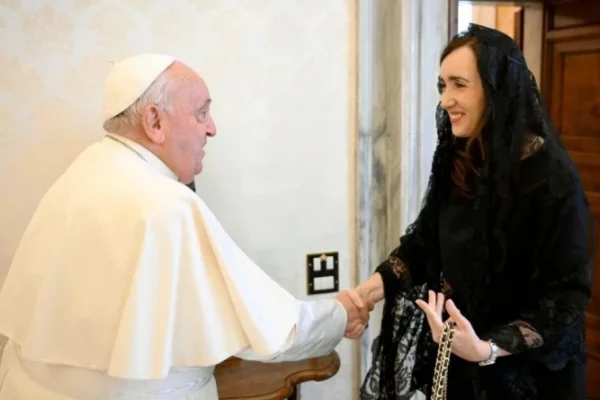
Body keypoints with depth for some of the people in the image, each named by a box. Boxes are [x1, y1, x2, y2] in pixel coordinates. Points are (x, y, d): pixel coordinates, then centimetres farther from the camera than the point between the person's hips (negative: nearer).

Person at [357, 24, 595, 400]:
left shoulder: (552, 176, -21)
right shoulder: (457, 159, -3)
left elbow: (567, 295, -19)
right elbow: (424, 241, 0)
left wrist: (488, 350, -30)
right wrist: (365, 293, -14)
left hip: (527, 368, -5)